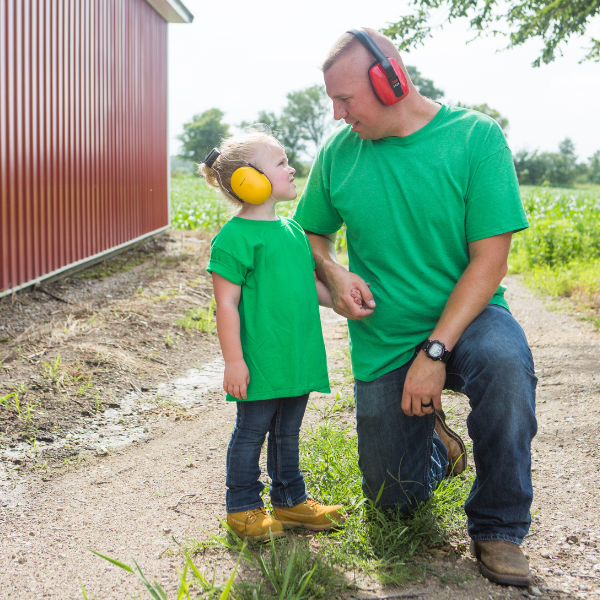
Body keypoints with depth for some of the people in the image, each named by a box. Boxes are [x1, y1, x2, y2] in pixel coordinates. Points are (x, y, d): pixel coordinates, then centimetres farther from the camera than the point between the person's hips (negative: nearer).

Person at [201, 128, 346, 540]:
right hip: (259, 363, -7)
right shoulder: (236, 237, -13)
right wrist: (233, 360, -17)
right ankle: (243, 508, 21)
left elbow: (310, 284, 20)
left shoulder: (292, 230, 12)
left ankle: (290, 499, 32)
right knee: (252, 432, 6)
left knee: (288, 432, 19)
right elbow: (227, 303, -15)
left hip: (297, 359, 7)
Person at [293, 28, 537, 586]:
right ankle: (434, 442, 43)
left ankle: (497, 529, -17)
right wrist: (333, 272, -10)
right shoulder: (337, 153, -3)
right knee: (393, 495, 6)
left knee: (503, 362, -39)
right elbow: (310, 233, 13)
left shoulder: (476, 137, -14)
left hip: (465, 316, -3)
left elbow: (488, 260, -17)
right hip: (383, 342, 3)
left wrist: (435, 351, -24)